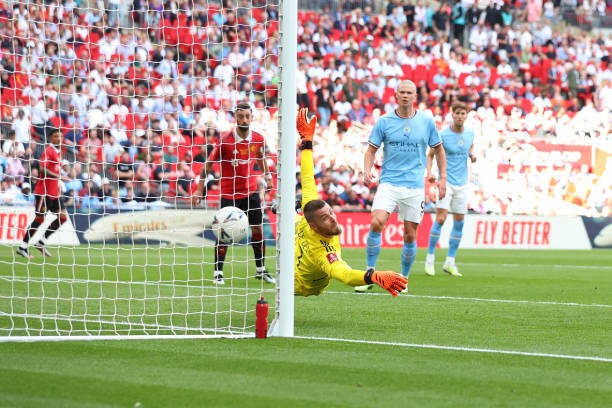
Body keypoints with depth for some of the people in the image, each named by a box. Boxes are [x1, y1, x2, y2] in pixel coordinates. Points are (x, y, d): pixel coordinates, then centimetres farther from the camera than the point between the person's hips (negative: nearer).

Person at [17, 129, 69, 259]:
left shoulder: (58, 152, 15)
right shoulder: (48, 150, -12)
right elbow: (42, 169, -23)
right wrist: (57, 176, -28)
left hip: (54, 192, 9)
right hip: (44, 191, -9)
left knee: (63, 217, 2)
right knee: (39, 218, -5)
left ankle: (41, 242, 10)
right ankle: (23, 247, 4)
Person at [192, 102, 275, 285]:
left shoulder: (258, 139, -3)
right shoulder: (225, 141, -15)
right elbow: (208, 164, -7)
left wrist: (267, 175, 15)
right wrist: (200, 189, -9)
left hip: (251, 191, 4)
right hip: (228, 193, -4)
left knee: (258, 229, 4)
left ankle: (260, 270, 17)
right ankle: (218, 272, 5)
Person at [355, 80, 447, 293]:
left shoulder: (427, 121, 3)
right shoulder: (384, 121, 1)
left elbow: (438, 149, 14)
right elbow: (372, 149, 6)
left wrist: (442, 177, 8)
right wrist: (367, 170, -12)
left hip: (415, 185, 1)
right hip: (389, 182, -1)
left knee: (410, 235, 2)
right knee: (376, 223, -21)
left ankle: (403, 279, 20)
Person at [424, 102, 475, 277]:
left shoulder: (470, 133, 4)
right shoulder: (443, 135, -10)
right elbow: (430, 155, -1)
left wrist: (472, 154, 3)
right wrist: (429, 172, -18)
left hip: (462, 184, 5)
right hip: (445, 182, -5)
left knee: (459, 222, 4)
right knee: (441, 218, -15)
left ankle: (450, 262, 12)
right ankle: (430, 258, -4)